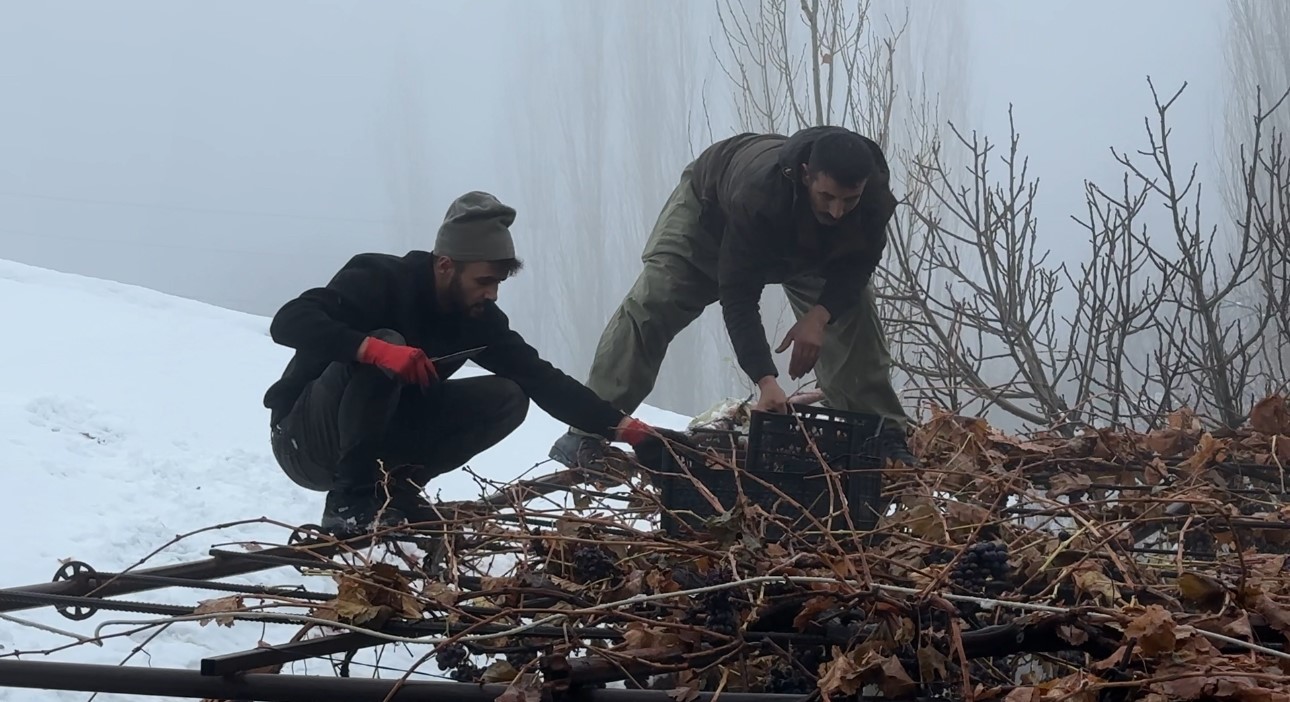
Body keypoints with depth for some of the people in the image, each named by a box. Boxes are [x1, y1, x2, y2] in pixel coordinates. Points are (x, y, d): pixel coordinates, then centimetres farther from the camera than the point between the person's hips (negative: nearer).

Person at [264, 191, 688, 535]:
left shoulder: (478, 317, -4)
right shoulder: (379, 279, -22)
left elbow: (542, 380, -9)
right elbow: (288, 322, -35)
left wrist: (625, 429, -21)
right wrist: (374, 349, -48)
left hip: (379, 438, 6)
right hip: (305, 440, -6)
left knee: (508, 398, -8)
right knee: (379, 351, -34)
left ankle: (394, 488, -7)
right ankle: (352, 501, -25)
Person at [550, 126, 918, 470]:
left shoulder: (875, 195, -36)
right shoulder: (758, 192, -49)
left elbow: (857, 265, -18)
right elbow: (738, 298, -45)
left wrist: (820, 315, -38)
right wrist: (766, 380, -53)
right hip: (711, 210, -4)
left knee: (853, 312, -11)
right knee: (651, 305, -18)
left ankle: (886, 437, 0)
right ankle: (588, 432, -16)